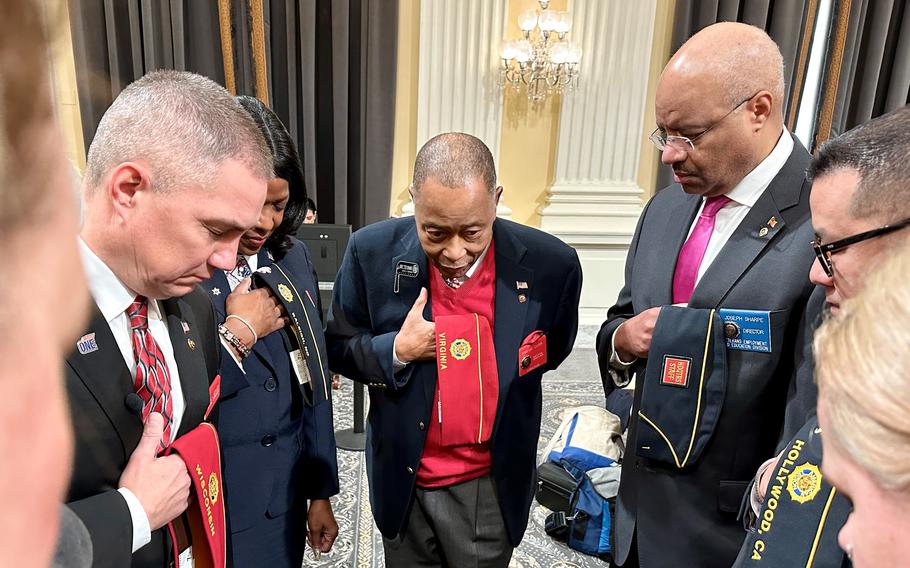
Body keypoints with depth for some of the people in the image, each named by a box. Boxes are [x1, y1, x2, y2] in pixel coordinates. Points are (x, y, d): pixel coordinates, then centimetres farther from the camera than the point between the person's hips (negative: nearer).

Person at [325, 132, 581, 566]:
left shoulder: (549, 264, -15)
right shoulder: (373, 252, -14)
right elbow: (338, 347, -3)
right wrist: (397, 350, -19)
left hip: (491, 485, 0)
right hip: (402, 477, 1)